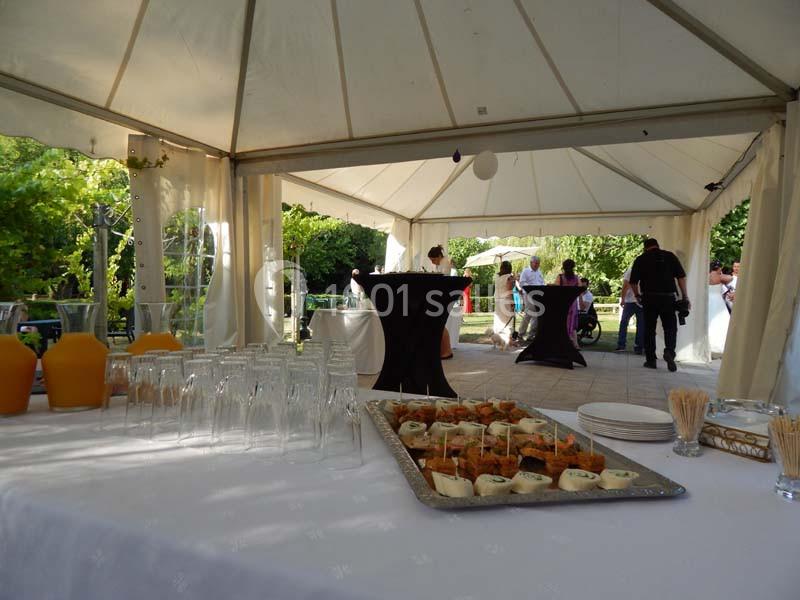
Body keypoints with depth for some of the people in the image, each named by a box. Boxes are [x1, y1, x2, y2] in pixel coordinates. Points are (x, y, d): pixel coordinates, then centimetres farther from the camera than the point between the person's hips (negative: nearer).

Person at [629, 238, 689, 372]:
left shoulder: (640, 259, 5)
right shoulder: (669, 256, 6)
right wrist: (685, 296, 4)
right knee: (670, 327, 8)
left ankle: (651, 360, 10)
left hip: (649, 297, 0)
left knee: (649, 329, 9)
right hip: (668, 297, 0)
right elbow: (681, 276, 1)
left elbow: (633, 281, 3)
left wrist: (637, 295, 19)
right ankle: (669, 351, -16)